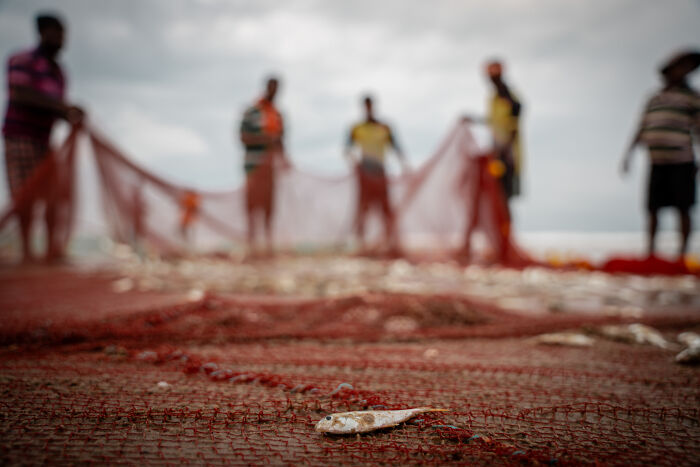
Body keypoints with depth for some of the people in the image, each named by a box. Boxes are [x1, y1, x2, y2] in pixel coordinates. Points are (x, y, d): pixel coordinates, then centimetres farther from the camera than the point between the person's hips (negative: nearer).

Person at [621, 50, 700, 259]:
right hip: (657, 162, 4)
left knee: (683, 209, -1)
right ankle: (650, 252, 10)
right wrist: (629, 153, 10)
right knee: (652, 208, 3)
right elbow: (642, 129, 17)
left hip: (681, 162, -3)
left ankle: (683, 252, 7)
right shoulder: (654, 98, 16)